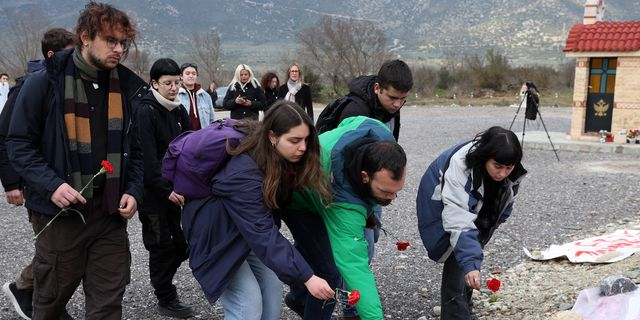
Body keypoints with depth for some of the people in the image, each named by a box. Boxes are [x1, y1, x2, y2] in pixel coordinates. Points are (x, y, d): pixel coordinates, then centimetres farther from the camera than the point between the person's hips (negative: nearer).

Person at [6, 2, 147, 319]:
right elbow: (19, 143, -5)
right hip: (60, 212, -3)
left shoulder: (128, 87, 4)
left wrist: (133, 191, -4)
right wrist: (51, 184, -19)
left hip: (111, 212, 3)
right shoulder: (45, 82, -7)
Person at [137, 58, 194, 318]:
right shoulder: (146, 112, -14)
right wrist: (166, 189, -22)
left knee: (184, 242, 10)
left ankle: (162, 281, 33)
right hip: (153, 191, -6)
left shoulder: (179, 111, 9)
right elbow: (148, 158, -21)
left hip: (176, 189, 7)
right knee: (161, 245, 3)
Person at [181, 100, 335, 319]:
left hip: (251, 230, 7)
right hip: (218, 235, -7)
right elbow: (263, 235, -38)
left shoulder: (284, 160, -12)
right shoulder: (245, 174, -35)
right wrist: (306, 277, -40)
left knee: (273, 291, 1)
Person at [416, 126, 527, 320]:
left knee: (473, 251, 10)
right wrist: (470, 264, -54)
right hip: (443, 207, -6)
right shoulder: (460, 168, -44)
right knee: (458, 262, -16)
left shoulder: (509, 170, -23)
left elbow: (508, 191, 3)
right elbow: (459, 223, -49)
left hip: (478, 207, 6)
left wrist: (500, 217, 10)